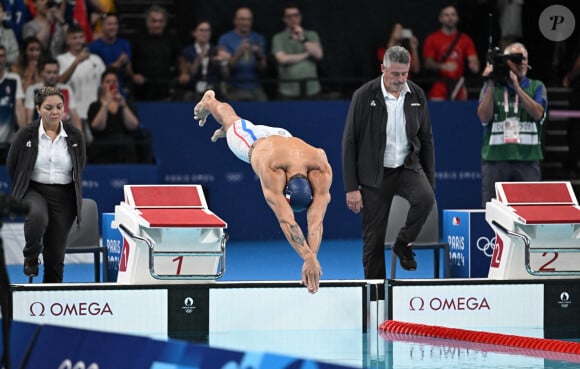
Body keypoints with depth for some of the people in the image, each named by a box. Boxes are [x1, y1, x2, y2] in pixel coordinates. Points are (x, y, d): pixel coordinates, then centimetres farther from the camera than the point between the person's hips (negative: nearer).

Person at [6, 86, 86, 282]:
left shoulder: (75, 136, 0)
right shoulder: (26, 135, -5)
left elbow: (80, 168, 15)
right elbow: (11, 166, 6)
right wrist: (22, 192, 8)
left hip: (64, 197, 2)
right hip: (33, 191, -2)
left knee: (56, 256, 3)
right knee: (37, 217, -37)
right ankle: (31, 257, -9)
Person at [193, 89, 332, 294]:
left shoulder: (322, 171, -49)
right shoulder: (271, 171, -55)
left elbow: (316, 221, -51)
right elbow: (286, 221, -61)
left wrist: (312, 259, -61)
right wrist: (308, 258, -70)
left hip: (283, 137, 3)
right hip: (252, 141, -3)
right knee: (233, 122, 30)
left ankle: (225, 131, 69)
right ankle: (208, 102, 63)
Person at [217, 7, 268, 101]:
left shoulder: (259, 39, 9)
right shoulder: (225, 39, 1)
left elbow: (263, 69, 7)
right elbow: (225, 66, -7)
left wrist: (259, 56, -13)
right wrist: (239, 53, -21)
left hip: (255, 90, 2)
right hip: (234, 89, -2)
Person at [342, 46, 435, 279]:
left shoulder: (416, 96, 1)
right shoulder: (364, 96, -9)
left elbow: (426, 139, 11)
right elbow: (349, 143, -7)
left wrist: (430, 181, 6)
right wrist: (351, 188, -11)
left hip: (408, 167, 2)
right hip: (375, 174, -2)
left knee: (426, 198, -28)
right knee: (374, 239, -1)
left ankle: (403, 244, -2)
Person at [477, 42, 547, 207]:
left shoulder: (536, 87, 11)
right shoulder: (491, 87, 11)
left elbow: (538, 113, -7)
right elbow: (484, 117, -2)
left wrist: (517, 87, -12)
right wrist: (491, 85, -7)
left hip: (527, 158, 0)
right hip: (495, 158, 0)